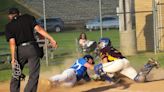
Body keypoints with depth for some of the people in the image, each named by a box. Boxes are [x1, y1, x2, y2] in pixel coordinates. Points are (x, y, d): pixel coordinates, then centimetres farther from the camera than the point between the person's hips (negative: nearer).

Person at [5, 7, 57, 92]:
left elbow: (12, 42, -4)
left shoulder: (9, 26, 7)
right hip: (32, 48, 0)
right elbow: (38, 29, -1)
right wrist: (51, 39, -3)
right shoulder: (27, 17, 11)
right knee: (34, 76, -1)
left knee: (16, 76, 16)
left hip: (20, 50, 1)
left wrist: (13, 58, -7)